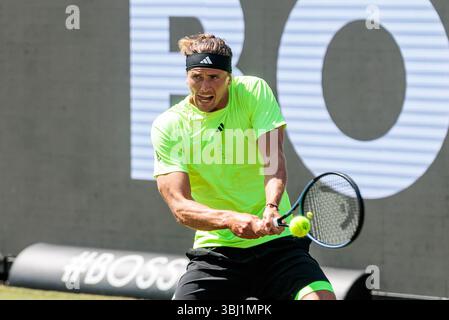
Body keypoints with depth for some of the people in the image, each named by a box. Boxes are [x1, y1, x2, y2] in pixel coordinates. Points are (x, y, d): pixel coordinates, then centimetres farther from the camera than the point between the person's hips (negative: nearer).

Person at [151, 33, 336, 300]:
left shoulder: (254, 91, -2)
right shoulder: (168, 126, -4)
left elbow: (273, 159, -15)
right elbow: (179, 205, -14)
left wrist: (271, 208, -36)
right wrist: (229, 219, -34)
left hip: (276, 240, 0)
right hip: (215, 251, 0)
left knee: (322, 298, -25)